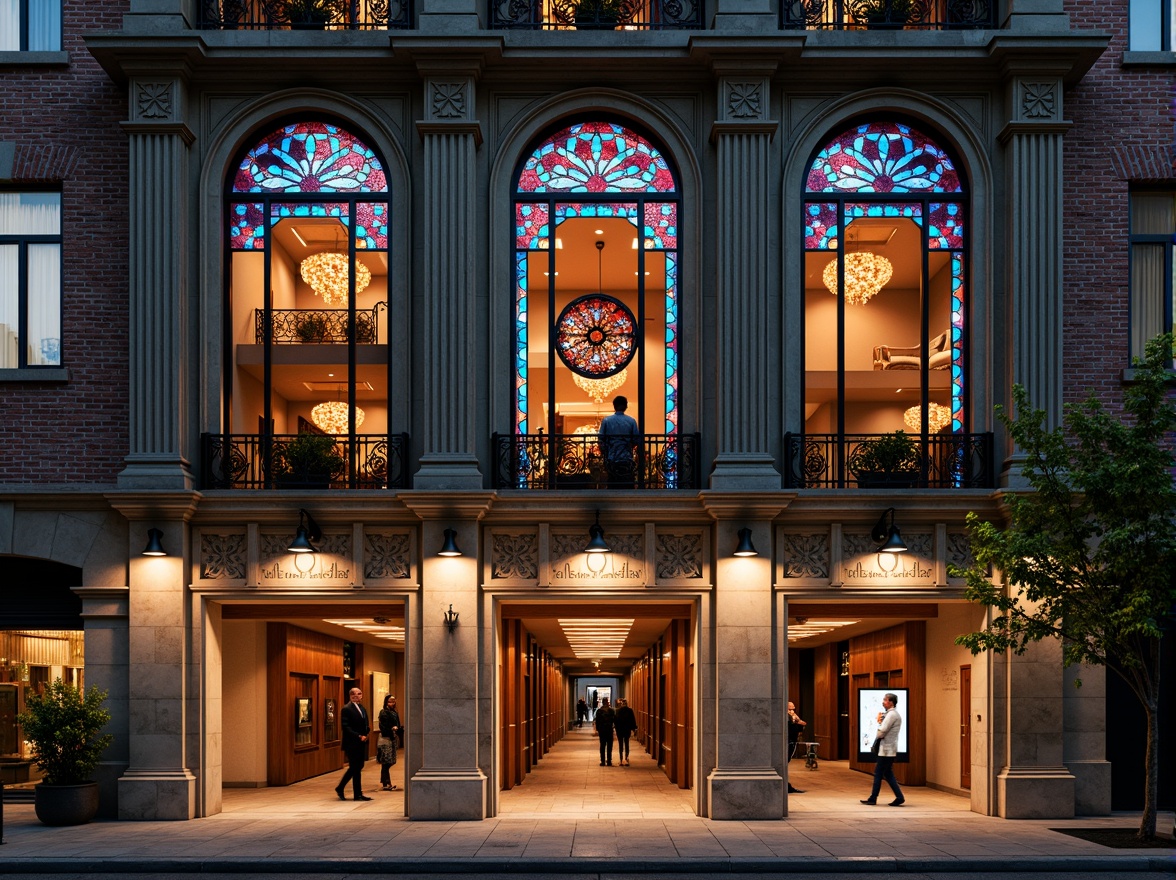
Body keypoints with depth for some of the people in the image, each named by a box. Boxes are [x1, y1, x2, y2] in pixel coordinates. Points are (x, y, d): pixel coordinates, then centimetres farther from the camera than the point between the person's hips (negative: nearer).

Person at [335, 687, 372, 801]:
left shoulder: (361, 708, 16)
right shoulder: (347, 709, -11)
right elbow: (346, 727, -17)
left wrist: (366, 733, -3)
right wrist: (359, 736, -23)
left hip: (361, 743, 9)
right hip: (351, 744, -9)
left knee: (356, 768, 13)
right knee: (355, 768, -4)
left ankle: (340, 788, 26)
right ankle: (357, 794, 3)